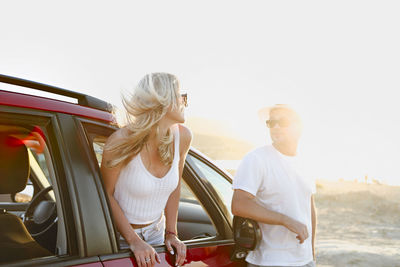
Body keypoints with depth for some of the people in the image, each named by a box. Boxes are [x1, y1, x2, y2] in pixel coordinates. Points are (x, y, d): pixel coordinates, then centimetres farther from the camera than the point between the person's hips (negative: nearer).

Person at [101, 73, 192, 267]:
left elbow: (174, 187, 2)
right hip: (119, 233, -4)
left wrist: (171, 233, 0)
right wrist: (133, 241, -20)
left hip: (155, 230, 5)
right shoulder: (122, 142, -26)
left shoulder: (182, 137, -11)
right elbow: (106, 194, -16)